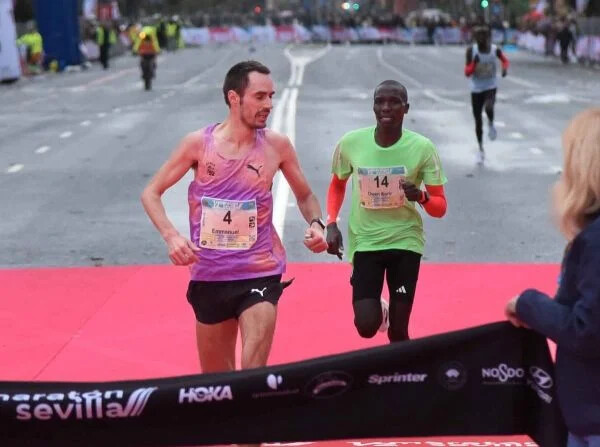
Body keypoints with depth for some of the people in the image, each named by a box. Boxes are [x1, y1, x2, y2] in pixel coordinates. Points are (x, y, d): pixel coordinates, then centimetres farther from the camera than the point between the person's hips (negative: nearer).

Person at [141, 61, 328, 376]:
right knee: (215, 380, 13)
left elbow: (304, 195, 12)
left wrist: (316, 224, -9)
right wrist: (171, 236, -16)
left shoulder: (276, 145, -4)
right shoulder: (198, 143, -6)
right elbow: (151, 193, 1)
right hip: (209, 276, 1)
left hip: (260, 275, -1)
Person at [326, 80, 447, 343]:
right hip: (365, 242, 1)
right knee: (366, 326, -10)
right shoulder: (350, 143, -9)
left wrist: (421, 197, -28)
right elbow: (337, 185, 12)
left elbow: (440, 208, -6)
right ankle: (379, 309, 27)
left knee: (398, 331, 1)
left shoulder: (422, 148, -12)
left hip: (405, 242, 0)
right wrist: (332, 224, -3)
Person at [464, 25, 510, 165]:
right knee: (478, 120, 6)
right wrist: (474, 63, -30)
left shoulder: (495, 50, -9)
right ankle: (481, 149, 25)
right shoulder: (471, 51, -11)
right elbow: (467, 73, -13)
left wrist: (505, 68, -9)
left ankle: (491, 124, 5)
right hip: (476, 88, 1)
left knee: (488, 108, -31)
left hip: (491, 86, -1)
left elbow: (505, 60, 12)